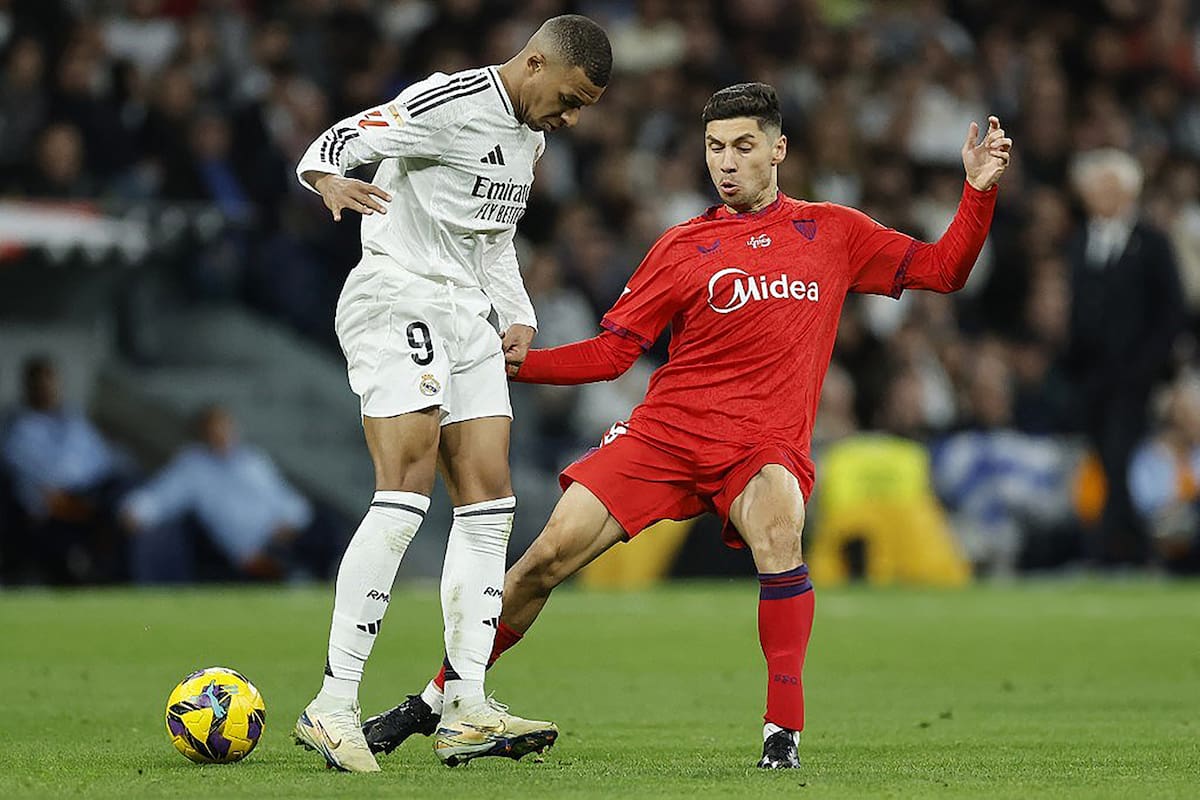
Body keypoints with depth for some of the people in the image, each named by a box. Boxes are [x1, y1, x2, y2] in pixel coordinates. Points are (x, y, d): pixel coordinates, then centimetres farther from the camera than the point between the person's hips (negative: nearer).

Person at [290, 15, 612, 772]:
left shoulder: (531, 138, 17)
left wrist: (520, 316, 15)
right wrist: (331, 178, -40)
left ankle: (465, 711, 0)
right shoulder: (449, 103, -12)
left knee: (490, 501, 1)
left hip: (466, 314, 9)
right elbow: (335, 143, -18)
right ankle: (332, 705, -18)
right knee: (407, 490, -19)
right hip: (397, 296, -9)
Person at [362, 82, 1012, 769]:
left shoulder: (833, 232, 11)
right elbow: (612, 352, 7)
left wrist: (980, 191, 1)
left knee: (777, 532, -35)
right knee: (550, 555, -9)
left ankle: (785, 730, -25)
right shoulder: (684, 248, 9)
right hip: (666, 430, 1)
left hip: (766, 446, -1)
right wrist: (513, 362, -5)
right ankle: (437, 701, 8)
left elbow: (942, 270, 15)